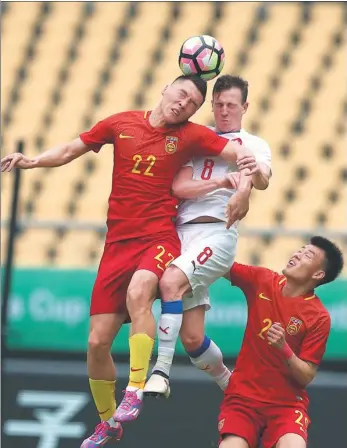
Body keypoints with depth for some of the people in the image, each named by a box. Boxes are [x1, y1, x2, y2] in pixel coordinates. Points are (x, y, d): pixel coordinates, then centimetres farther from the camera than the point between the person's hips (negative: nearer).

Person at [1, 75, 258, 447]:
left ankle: (135, 392, -34)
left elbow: (241, 153, -3)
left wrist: (243, 188, -22)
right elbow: (70, 150, 15)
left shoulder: (190, 135, 2)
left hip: (159, 239, -3)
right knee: (97, 342, 0)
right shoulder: (122, 123, 8)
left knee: (138, 292, -37)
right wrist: (31, 161, -1)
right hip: (118, 244, 3)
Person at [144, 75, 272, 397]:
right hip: (182, 231, 4)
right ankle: (230, 386, 26)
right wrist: (220, 182, -15)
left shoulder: (254, 145, 9)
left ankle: (161, 372, -32)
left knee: (171, 281, -33)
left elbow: (262, 180, -13)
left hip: (216, 232, -4)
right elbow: (179, 187, 3)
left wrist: (256, 173, -38)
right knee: (192, 338, 1)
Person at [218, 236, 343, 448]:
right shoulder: (263, 280, 0)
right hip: (243, 398, 2)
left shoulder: (319, 318, -10)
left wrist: (284, 349, -26)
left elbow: (306, 377, -10)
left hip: (286, 404, -2)